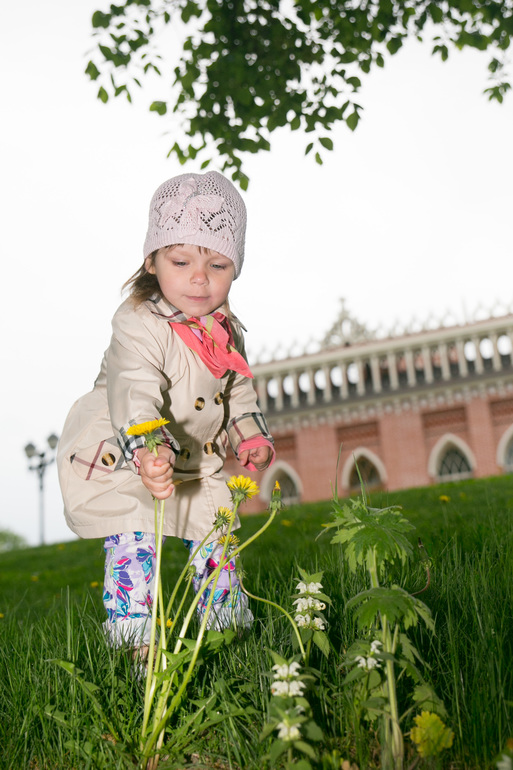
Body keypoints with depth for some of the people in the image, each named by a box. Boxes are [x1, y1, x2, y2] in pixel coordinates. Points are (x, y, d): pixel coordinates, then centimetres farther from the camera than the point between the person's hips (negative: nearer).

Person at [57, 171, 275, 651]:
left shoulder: (225, 332, -3)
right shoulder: (138, 325, -28)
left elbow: (238, 390, 14)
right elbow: (135, 392, -43)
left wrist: (252, 437, 2)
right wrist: (149, 454, -58)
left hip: (198, 461, 7)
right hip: (119, 459, -6)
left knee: (214, 538, 13)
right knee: (133, 545, -15)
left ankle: (229, 624, 31)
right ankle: (138, 641, -2)